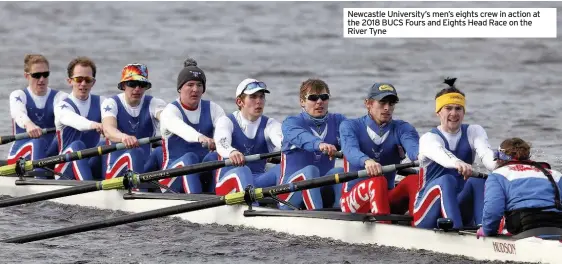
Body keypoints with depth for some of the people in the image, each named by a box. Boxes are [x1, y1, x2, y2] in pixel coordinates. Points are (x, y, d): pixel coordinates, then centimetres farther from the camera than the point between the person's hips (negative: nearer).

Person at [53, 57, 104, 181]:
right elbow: (73, 120, -32)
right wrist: (92, 125, -55)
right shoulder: (62, 107, -7)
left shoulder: (100, 103, 8)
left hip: (91, 163, 4)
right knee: (77, 145, -34)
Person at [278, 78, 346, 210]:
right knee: (310, 170, -32)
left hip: (323, 192, 4)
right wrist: (319, 144, -51)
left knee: (341, 172, -23)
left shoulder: (337, 120, 11)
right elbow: (301, 137, -29)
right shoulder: (291, 123, -3)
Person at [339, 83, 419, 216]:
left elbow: (413, 146, -15)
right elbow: (350, 150, -21)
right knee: (377, 182, -34)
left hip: (387, 200, 3)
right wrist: (367, 161, -46)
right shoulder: (350, 126, 4)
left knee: (415, 179, -25)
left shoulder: (401, 129, 10)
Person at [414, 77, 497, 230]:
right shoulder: (428, 139, -3)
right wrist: (457, 163, -55)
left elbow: (485, 153, -15)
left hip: (461, 207, 3)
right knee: (447, 180, -33)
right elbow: (440, 153, -30)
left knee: (477, 181, -25)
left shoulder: (474, 132, 9)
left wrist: (498, 166, -41)